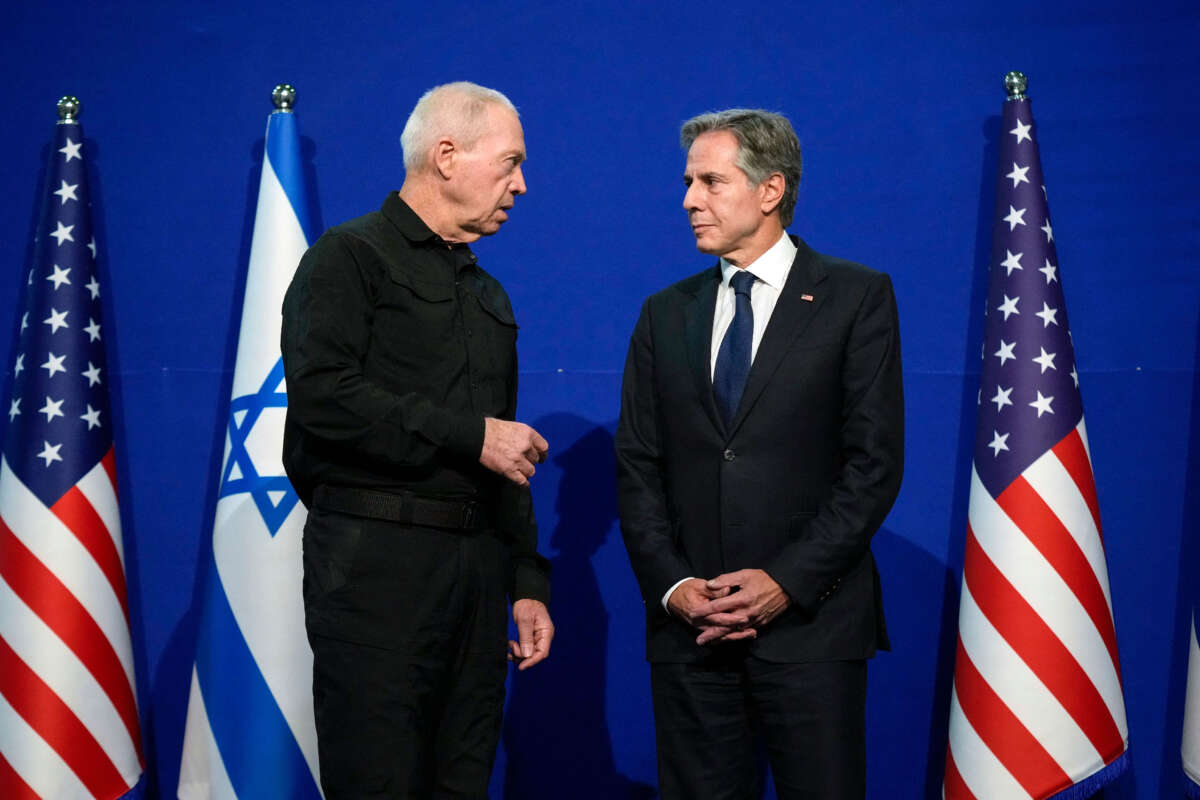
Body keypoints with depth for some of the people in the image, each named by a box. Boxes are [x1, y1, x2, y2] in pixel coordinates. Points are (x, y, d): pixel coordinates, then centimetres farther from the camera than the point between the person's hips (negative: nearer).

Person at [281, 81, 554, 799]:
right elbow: (322, 395, -18)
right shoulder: (352, 257, -1)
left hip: (477, 566, 7)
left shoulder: (488, 295, 23)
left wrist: (527, 583, 18)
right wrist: (471, 436, -15)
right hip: (377, 560, -7)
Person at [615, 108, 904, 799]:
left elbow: (875, 461, -5)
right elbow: (637, 468, 10)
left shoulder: (857, 297, 2)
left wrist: (787, 582, -12)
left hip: (809, 621, -3)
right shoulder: (666, 314, 13)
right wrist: (670, 584, -5)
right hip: (688, 630, 3)